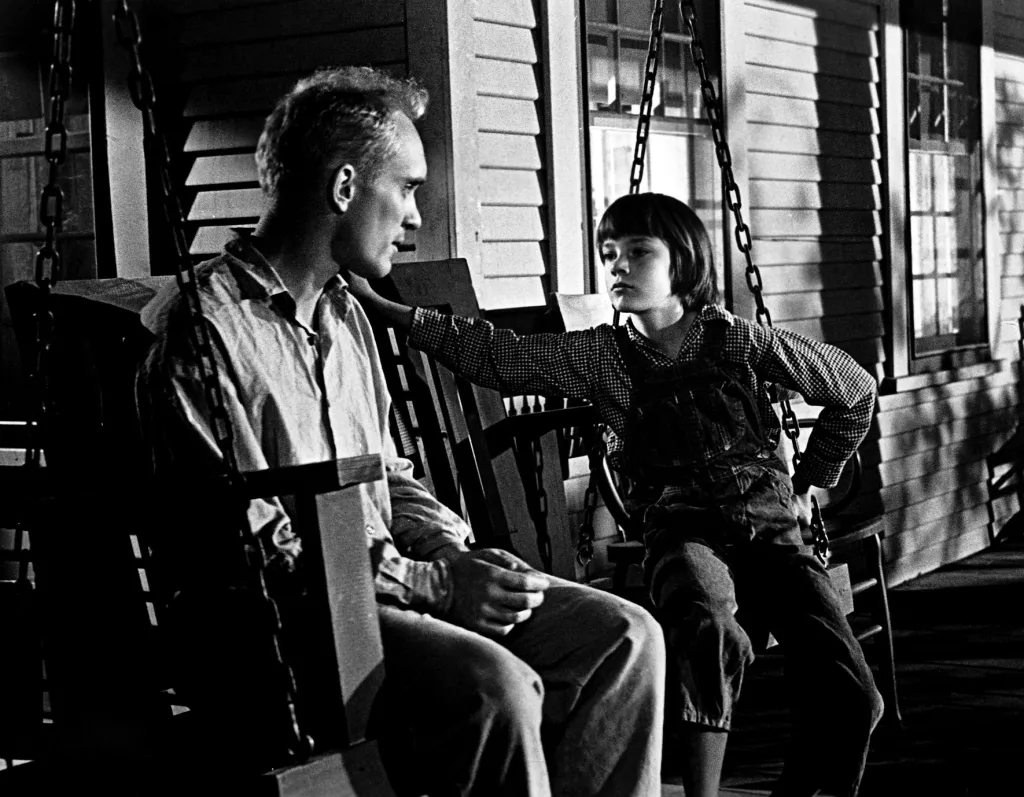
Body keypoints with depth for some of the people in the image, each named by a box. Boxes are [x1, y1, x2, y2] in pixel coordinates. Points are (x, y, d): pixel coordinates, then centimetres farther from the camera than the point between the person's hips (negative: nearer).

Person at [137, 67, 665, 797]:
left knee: (625, 638, -8)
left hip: (389, 580, 8)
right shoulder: (204, 321, -10)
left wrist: (452, 548, 3)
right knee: (495, 689, -32)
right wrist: (429, 583, -19)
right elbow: (252, 538, -15)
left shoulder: (345, 313, 19)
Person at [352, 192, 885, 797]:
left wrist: (810, 484, 13)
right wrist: (384, 307, -15)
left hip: (770, 523, 1)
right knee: (713, 636, -38)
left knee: (850, 698, -13)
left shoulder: (741, 342, -1)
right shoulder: (600, 355, 1)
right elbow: (497, 356, -8)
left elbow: (855, 391, 12)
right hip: (683, 528, -1)